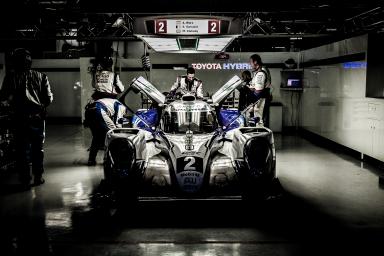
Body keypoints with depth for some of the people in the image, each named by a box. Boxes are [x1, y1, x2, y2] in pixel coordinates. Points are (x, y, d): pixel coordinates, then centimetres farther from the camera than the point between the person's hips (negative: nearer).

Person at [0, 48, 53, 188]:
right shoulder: (41, 76, 3)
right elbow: (49, 99, -1)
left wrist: (11, 103, 17)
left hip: (20, 117, -1)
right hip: (38, 116, 1)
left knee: (22, 149, 7)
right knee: (38, 148, 13)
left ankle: (25, 180, 9)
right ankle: (38, 177, 18)